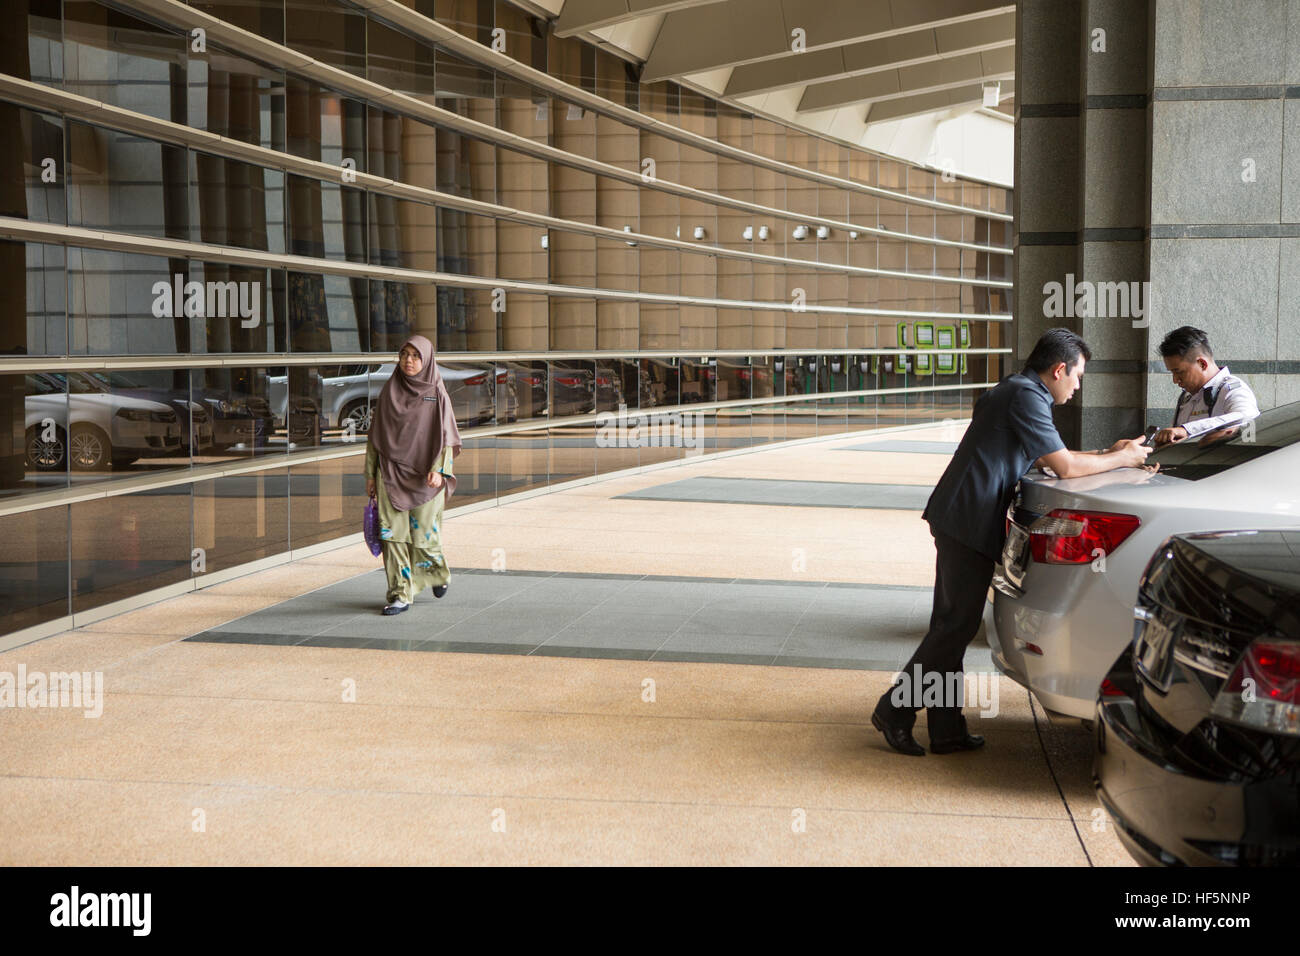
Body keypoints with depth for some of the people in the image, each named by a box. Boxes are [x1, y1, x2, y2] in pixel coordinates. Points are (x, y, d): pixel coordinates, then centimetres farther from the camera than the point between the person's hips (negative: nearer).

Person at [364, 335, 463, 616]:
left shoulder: (436, 394, -2)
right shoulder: (389, 391, 7)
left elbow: (447, 436, -4)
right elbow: (375, 434, 10)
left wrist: (439, 469, -18)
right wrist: (370, 473, 7)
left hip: (424, 475, -2)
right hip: (391, 474, 3)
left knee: (424, 531, 2)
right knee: (393, 532, -4)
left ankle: (438, 571, 33)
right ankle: (400, 595, 2)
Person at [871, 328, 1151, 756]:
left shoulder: (1015, 391, 20)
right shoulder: (1025, 396, -13)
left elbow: (1050, 457, 28)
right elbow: (1066, 467, -13)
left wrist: (1107, 453, 22)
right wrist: (1120, 459, 0)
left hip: (958, 521, 11)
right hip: (969, 522, -11)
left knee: (952, 625, 10)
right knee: (956, 625, -6)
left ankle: (947, 731, 15)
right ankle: (895, 710, -1)